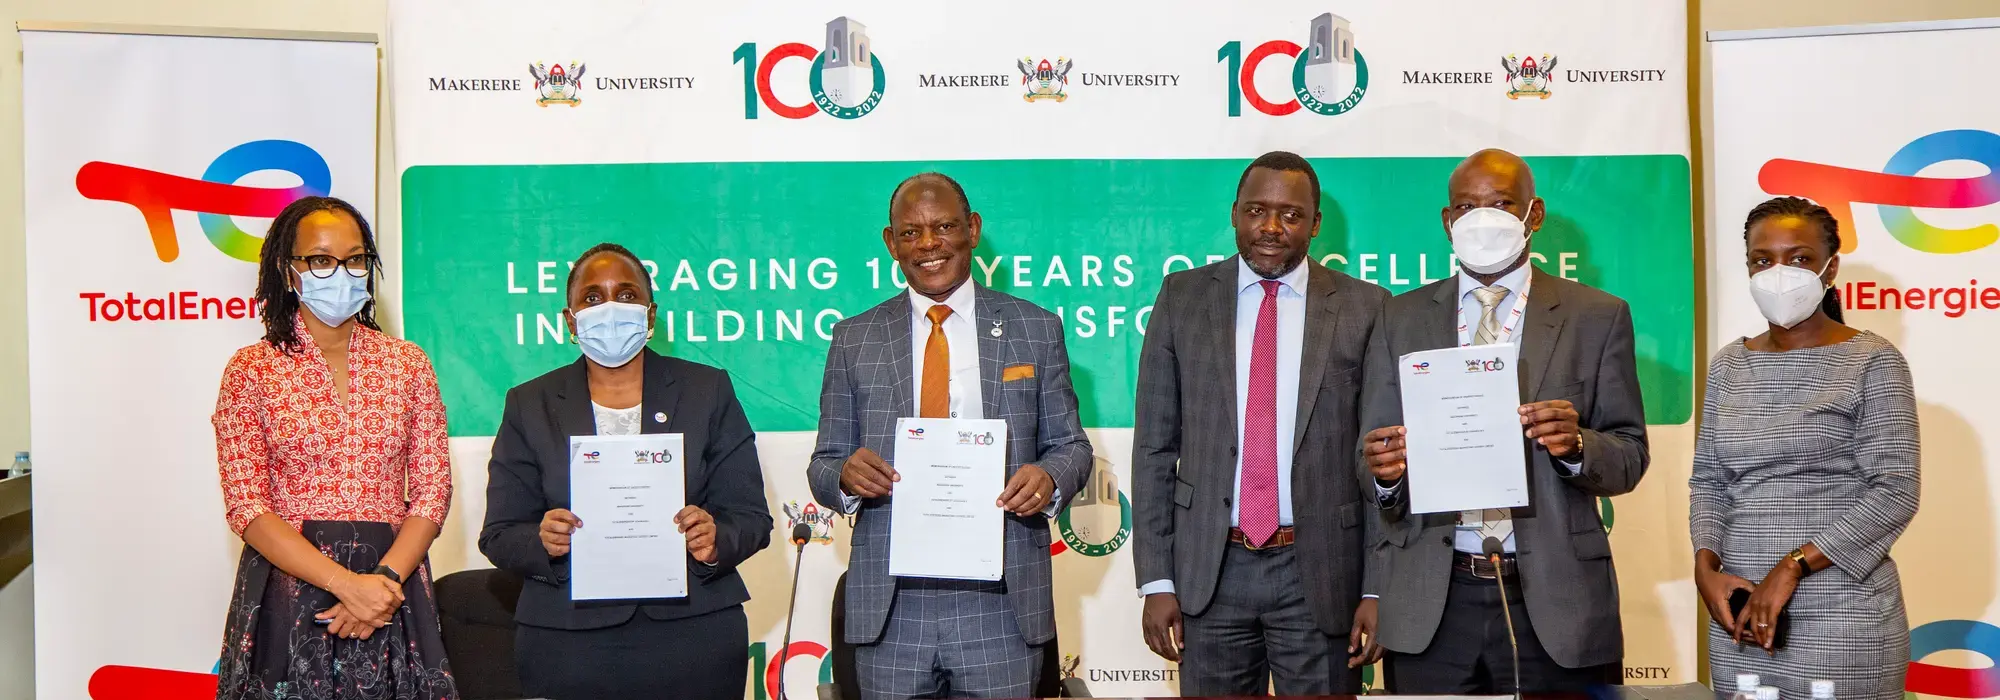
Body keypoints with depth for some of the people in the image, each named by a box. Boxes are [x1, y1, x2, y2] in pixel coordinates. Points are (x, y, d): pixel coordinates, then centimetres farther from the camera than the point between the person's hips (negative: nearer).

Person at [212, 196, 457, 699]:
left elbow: (433, 490, 2)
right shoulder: (251, 370, 0)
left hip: (393, 584, 2)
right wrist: (346, 582, -17)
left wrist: (385, 579, -14)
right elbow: (247, 507, -6)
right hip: (287, 591, -2)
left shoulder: (407, 363, 6)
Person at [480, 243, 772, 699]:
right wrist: (542, 542, -17)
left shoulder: (708, 392, 7)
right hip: (568, 645, 0)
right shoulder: (530, 405, 8)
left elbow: (751, 517, 4)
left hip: (694, 639, 0)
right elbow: (499, 536, 5)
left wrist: (715, 542, -18)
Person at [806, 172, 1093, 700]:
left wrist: (1050, 476, -13)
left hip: (1001, 602, -1)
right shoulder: (854, 339, 9)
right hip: (890, 605, 1)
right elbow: (825, 464, 10)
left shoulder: (1036, 329, 7)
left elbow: (1071, 445, 10)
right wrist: (845, 475, -13)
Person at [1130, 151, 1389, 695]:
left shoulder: (1365, 309, 0)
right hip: (1210, 569, 1)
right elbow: (1153, 446, 4)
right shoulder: (1182, 298, 4)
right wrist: (1156, 580, -1)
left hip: (1321, 572, -1)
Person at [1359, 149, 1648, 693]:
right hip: (1430, 606, 1)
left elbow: (1630, 457, 2)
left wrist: (1576, 445, -19)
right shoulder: (1402, 319, 8)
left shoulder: (1598, 317, 4)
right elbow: (1374, 457, 6)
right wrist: (1384, 470, -16)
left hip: (1556, 604, -1)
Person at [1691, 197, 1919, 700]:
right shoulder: (1728, 366, 10)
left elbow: (1895, 493, -11)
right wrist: (1706, 565, -6)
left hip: (1841, 621, -4)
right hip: (1740, 613, 4)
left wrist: (1792, 567, -17)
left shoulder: (1872, 362, -4)